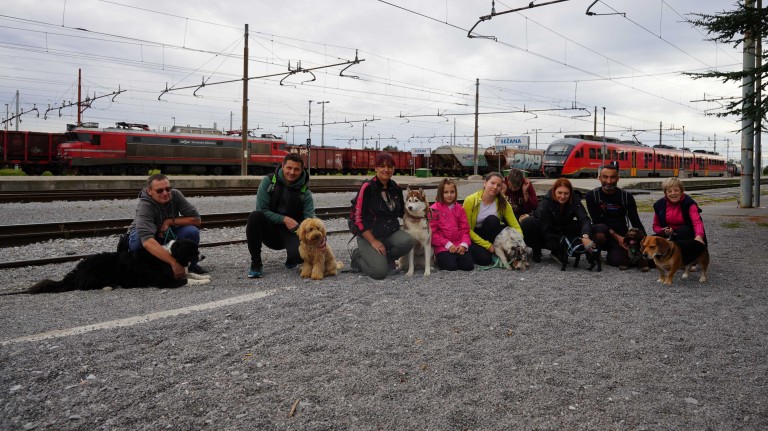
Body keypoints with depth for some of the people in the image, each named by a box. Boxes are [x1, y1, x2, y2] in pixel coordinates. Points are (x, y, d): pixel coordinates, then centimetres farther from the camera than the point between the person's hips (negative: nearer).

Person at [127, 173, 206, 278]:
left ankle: (190, 264, -1)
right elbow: (147, 241, -48)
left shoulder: (175, 195, -20)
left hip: (168, 236, 3)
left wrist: (170, 221, -27)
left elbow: (197, 219, -19)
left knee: (192, 231, -26)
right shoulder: (144, 206, -33)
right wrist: (174, 263, -55)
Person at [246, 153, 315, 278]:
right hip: (269, 231, 0)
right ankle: (256, 264, -17)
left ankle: (291, 259, 10)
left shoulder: (305, 192, -6)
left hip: (290, 233, 0)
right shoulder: (268, 181, -7)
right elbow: (261, 210, -11)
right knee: (255, 216, -33)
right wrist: (284, 219, -24)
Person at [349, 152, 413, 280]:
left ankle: (388, 259, 5)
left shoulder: (396, 188, 4)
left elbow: (401, 212, 20)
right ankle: (358, 256, 9)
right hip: (369, 235, -5)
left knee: (407, 242, -28)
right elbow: (358, 219, -14)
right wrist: (373, 241, -17)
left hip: (391, 233, 5)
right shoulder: (367, 187, -14)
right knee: (380, 272, -24)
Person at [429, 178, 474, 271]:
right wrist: (448, 244, -12)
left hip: (459, 246, 4)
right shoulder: (434, 209, -5)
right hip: (443, 246, -4)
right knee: (451, 266, -23)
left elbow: (465, 229, 10)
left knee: (469, 265, -14)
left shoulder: (459, 208, 11)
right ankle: (439, 258, 8)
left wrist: (464, 244, -8)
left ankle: (455, 257, 13)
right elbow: (432, 231, -8)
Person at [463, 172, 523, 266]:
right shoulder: (470, 200, -18)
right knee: (485, 258, -32)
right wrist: (487, 245, -21)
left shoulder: (503, 203, -10)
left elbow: (515, 226, -12)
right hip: (473, 237, -3)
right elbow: (467, 229, -16)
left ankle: (494, 253, -14)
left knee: (492, 220, -29)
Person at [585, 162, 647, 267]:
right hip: (603, 234, -2)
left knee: (616, 261, -23)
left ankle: (612, 252, 15)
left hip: (620, 236, 2)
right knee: (601, 229, -37)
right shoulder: (592, 195, -6)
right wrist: (616, 236, -21)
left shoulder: (626, 197, -1)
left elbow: (636, 222, -2)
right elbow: (597, 221, -11)